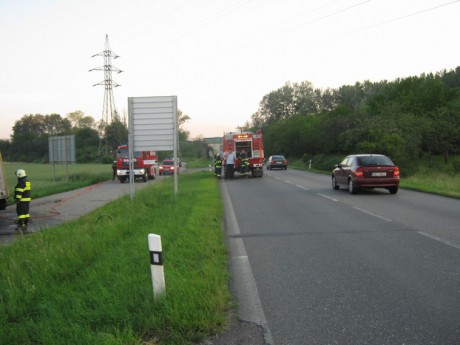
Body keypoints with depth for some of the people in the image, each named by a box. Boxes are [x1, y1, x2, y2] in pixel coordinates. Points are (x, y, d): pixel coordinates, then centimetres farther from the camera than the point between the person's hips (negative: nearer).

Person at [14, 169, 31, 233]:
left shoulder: (21, 182, -18)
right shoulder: (27, 181, 12)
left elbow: (19, 192, -21)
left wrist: (17, 199, -20)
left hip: (22, 200, -9)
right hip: (27, 199, 9)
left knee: (20, 213, -5)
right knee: (26, 213, 13)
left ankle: (20, 226, -4)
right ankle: (26, 226, 16)